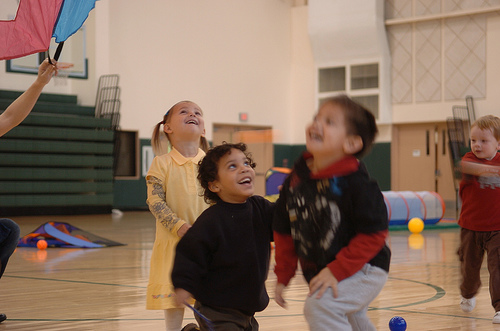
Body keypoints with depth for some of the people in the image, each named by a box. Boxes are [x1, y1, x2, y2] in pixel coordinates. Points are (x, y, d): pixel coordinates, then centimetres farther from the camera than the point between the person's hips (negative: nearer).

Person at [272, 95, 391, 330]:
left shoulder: (355, 182, -22)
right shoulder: (295, 179, -4)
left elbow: (374, 233, -22)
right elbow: (284, 232, 6)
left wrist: (337, 270, -24)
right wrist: (283, 276, 7)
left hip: (363, 269, -8)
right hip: (317, 272, 8)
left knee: (320, 305, -29)